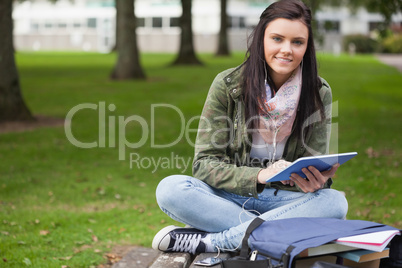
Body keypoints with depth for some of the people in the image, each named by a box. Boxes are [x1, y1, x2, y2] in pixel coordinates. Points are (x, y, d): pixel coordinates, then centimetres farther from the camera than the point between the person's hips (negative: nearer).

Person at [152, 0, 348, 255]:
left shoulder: (319, 93, -3)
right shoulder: (227, 85, -7)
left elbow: (314, 165, -1)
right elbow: (205, 163, -10)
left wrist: (315, 181, -28)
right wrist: (258, 176, -29)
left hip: (283, 200, 1)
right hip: (230, 196, -1)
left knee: (335, 202, -31)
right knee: (170, 189, -28)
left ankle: (208, 241, -28)